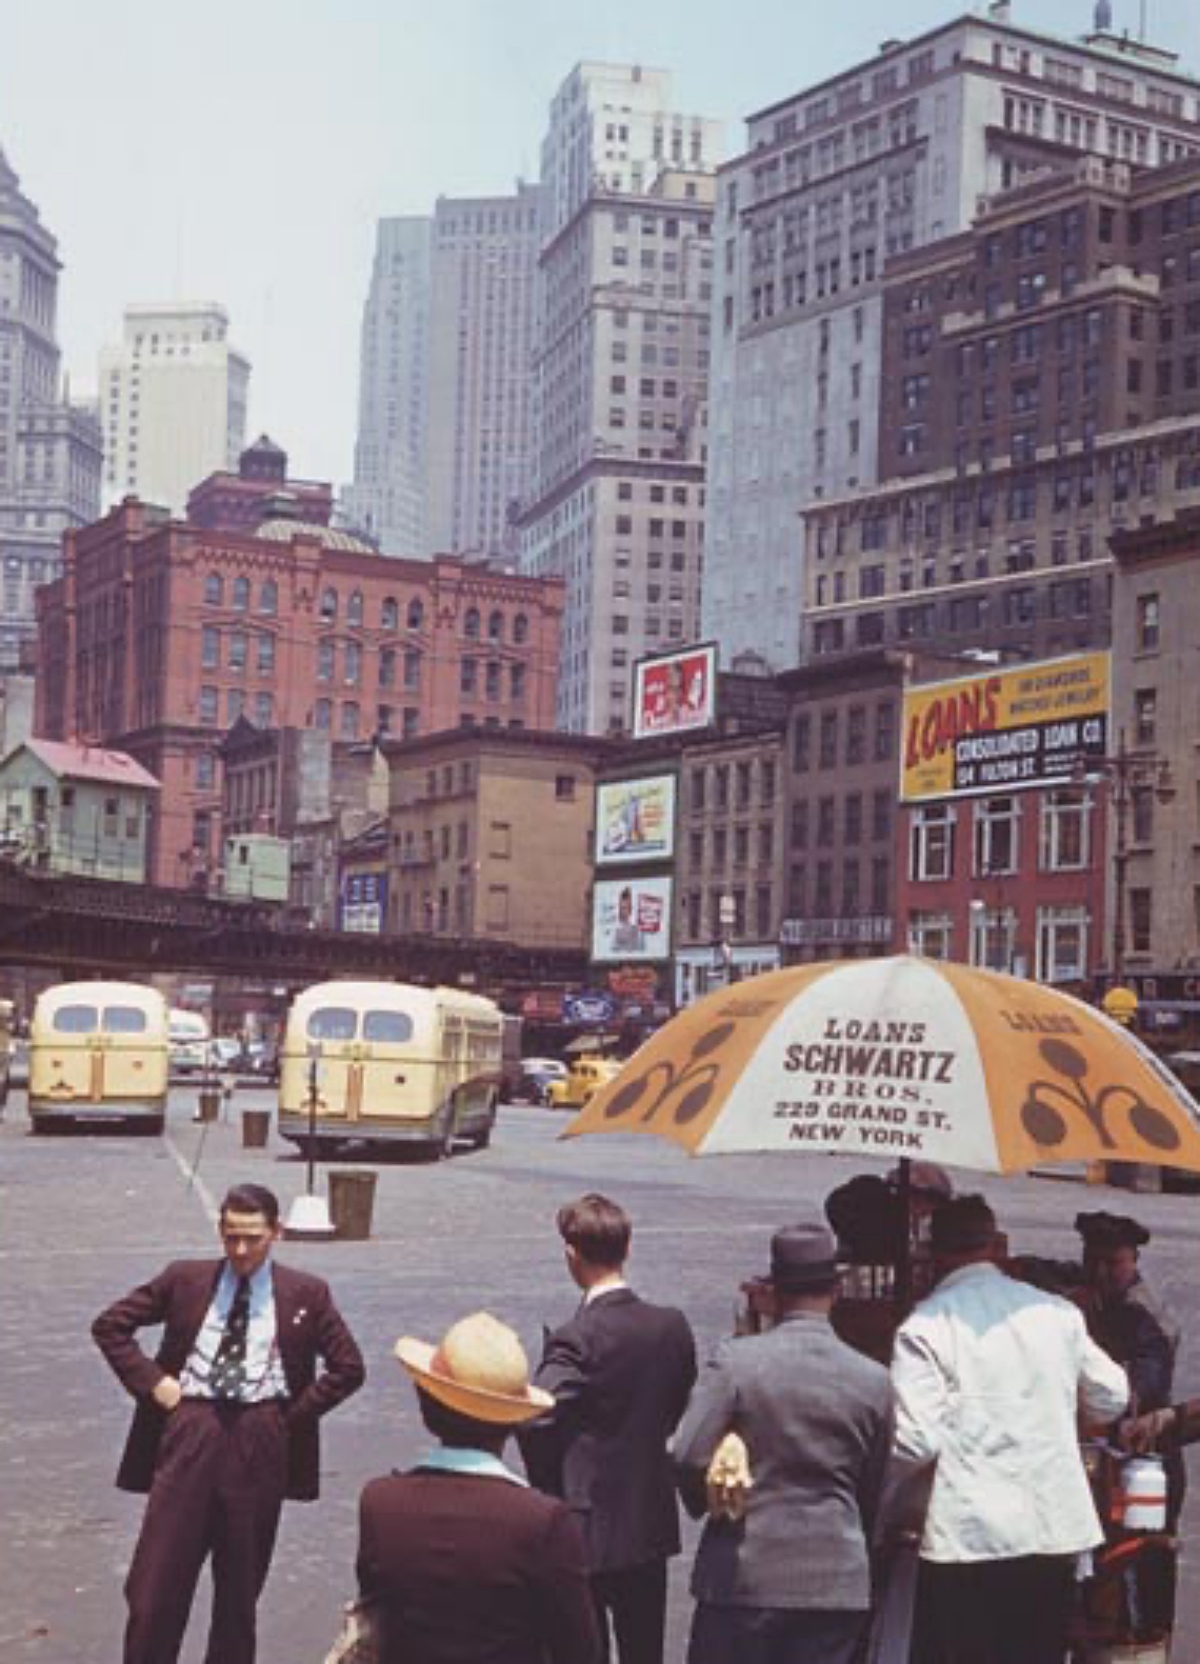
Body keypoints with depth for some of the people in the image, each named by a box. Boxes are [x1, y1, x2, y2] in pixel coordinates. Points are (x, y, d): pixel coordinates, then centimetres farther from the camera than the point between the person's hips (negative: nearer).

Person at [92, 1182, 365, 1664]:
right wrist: (151, 1381, 0)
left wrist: (295, 1414, -2)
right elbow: (109, 1324, 11)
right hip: (190, 1432, 0)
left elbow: (349, 1367, 5)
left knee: (241, 1587, 11)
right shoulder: (185, 1279, 6)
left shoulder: (306, 1294, 4)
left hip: (259, 1444, 0)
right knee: (155, 1584, -1)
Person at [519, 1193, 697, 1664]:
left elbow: (535, 1424, -28)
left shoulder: (576, 1338, -21)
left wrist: (550, 1490, -10)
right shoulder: (672, 1325, -3)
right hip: (652, 1524, 5)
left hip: (586, 1528, -5)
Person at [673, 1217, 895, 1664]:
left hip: (744, 1574, -2)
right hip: (836, 1579, 2)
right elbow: (874, 1489, 7)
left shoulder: (735, 1359, -10)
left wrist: (706, 1503, 7)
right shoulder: (873, 1379, -2)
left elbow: (689, 1455, -13)